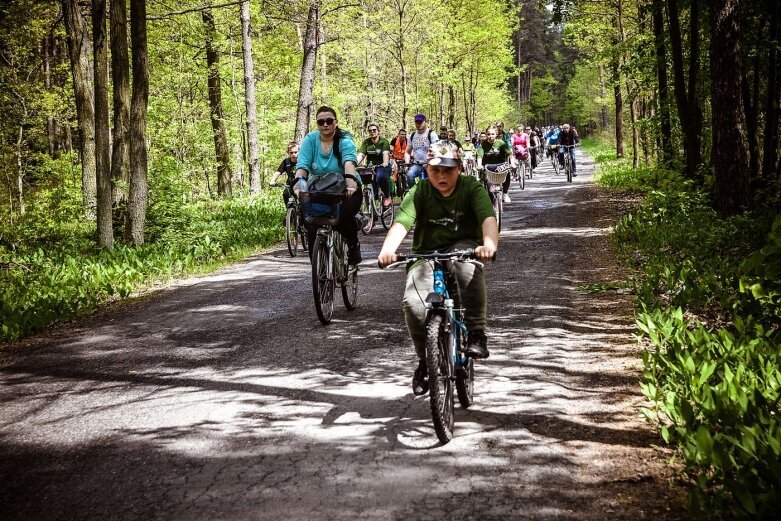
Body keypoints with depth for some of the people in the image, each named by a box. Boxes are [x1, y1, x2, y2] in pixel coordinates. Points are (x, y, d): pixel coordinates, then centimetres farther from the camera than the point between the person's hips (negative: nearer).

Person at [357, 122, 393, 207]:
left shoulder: (384, 141, -2)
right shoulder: (366, 142, 6)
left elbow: (385, 154, -20)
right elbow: (360, 155, -6)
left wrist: (385, 163, -42)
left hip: (382, 166, -3)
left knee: (380, 177, -36)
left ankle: (387, 197, -15)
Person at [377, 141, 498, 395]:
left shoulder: (472, 187, -9)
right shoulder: (419, 192, -7)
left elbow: (488, 218, -25)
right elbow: (401, 223, -22)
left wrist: (490, 243, -48)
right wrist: (387, 250, -43)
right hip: (427, 253, 1)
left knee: (467, 266, -38)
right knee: (414, 303, -23)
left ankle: (476, 333, -25)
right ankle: (424, 360, 2)